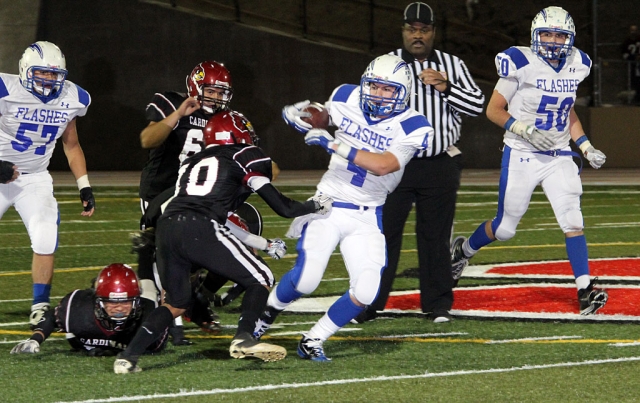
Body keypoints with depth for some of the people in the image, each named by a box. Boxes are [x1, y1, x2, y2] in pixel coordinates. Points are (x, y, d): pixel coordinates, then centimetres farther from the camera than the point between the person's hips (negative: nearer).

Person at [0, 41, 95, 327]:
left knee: (45, 239, -16)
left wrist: (85, 189, 9)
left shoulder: (70, 99, -1)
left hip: (35, 178, 3)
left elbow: (72, 146, 13)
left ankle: (40, 308, -5)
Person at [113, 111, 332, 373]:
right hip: (198, 229, -6)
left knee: (176, 303, 22)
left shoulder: (191, 162, 32)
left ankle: (128, 356, 8)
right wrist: (315, 206, 31)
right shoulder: (245, 157, 15)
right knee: (260, 281, 11)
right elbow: (282, 207, 13)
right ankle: (243, 339, -6)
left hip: (166, 227, 6)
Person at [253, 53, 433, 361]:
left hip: (367, 217, 0)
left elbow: (383, 165, -26)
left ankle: (313, 341, 8)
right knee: (306, 278, -16)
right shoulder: (346, 98, -1)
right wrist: (300, 115, -2)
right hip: (328, 206, 0)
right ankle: (268, 311, 15)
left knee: (365, 292, -12)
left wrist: (333, 145, -28)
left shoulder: (412, 126, -12)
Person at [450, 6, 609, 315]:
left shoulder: (575, 66, 3)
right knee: (505, 228, 7)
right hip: (522, 156, -4)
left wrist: (586, 147, 8)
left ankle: (585, 291, -14)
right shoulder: (522, 64, -14)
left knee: (572, 221, -11)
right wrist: (523, 129, -23)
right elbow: (494, 110, -9)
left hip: (559, 157, 4)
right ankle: (464, 249, 37)